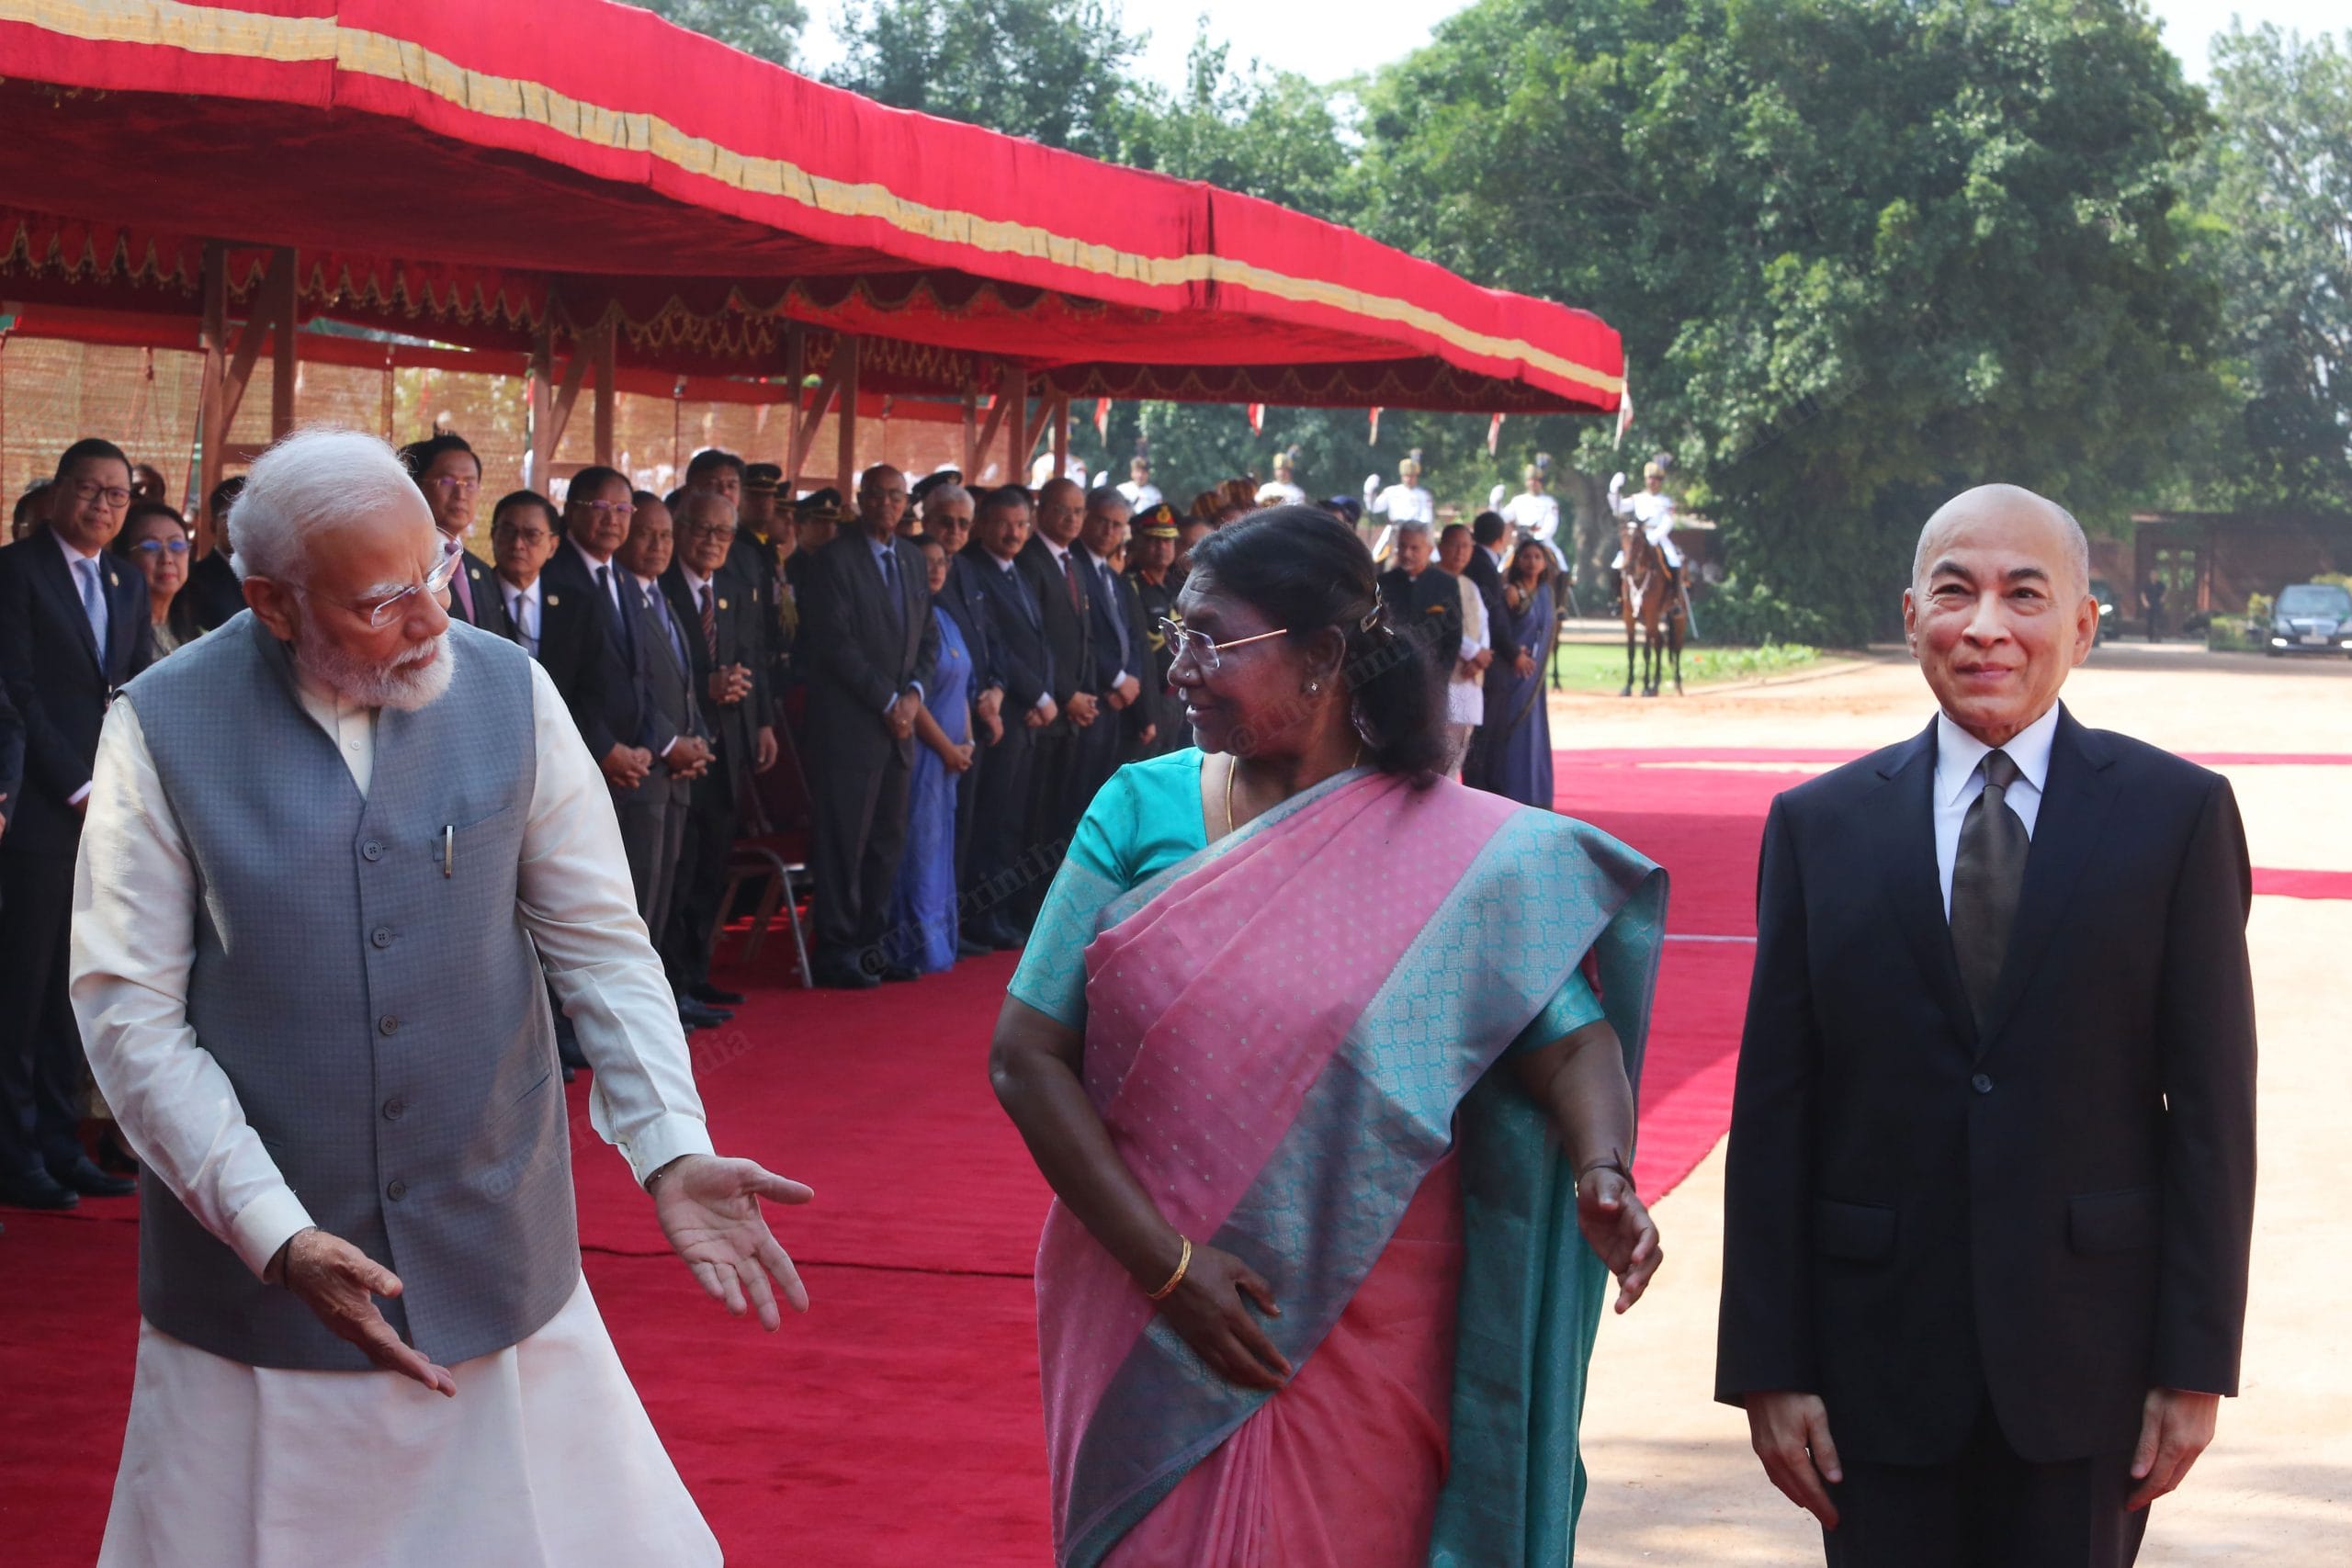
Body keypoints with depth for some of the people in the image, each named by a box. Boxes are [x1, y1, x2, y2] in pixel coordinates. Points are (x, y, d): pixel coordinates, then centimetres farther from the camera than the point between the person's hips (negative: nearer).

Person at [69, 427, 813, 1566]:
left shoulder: (511, 694, -2)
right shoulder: (166, 727, -8)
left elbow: (601, 947, 2)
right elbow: (130, 1011, -9)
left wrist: (674, 1151, -13)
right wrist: (277, 1236, -17)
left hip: (499, 1260, 2)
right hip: (254, 1280, -1)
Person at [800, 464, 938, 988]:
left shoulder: (911, 559, 15)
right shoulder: (836, 559, -7)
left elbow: (928, 636, 16)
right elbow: (837, 644, -13)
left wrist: (914, 693, -1)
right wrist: (887, 701, -13)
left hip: (899, 725, 7)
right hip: (849, 724, -7)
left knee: (888, 841, 8)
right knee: (845, 841, -5)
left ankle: (868, 943, 16)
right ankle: (836, 950, 1)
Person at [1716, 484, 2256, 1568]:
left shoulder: (2178, 815, 1)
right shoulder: (1819, 826, 5)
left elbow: (2211, 1107, -2)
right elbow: (1772, 1114, 3)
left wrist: (2195, 1366, -5)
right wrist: (1768, 1366, -2)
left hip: (2087, 1357, -1)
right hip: (1880, 1352, 1)